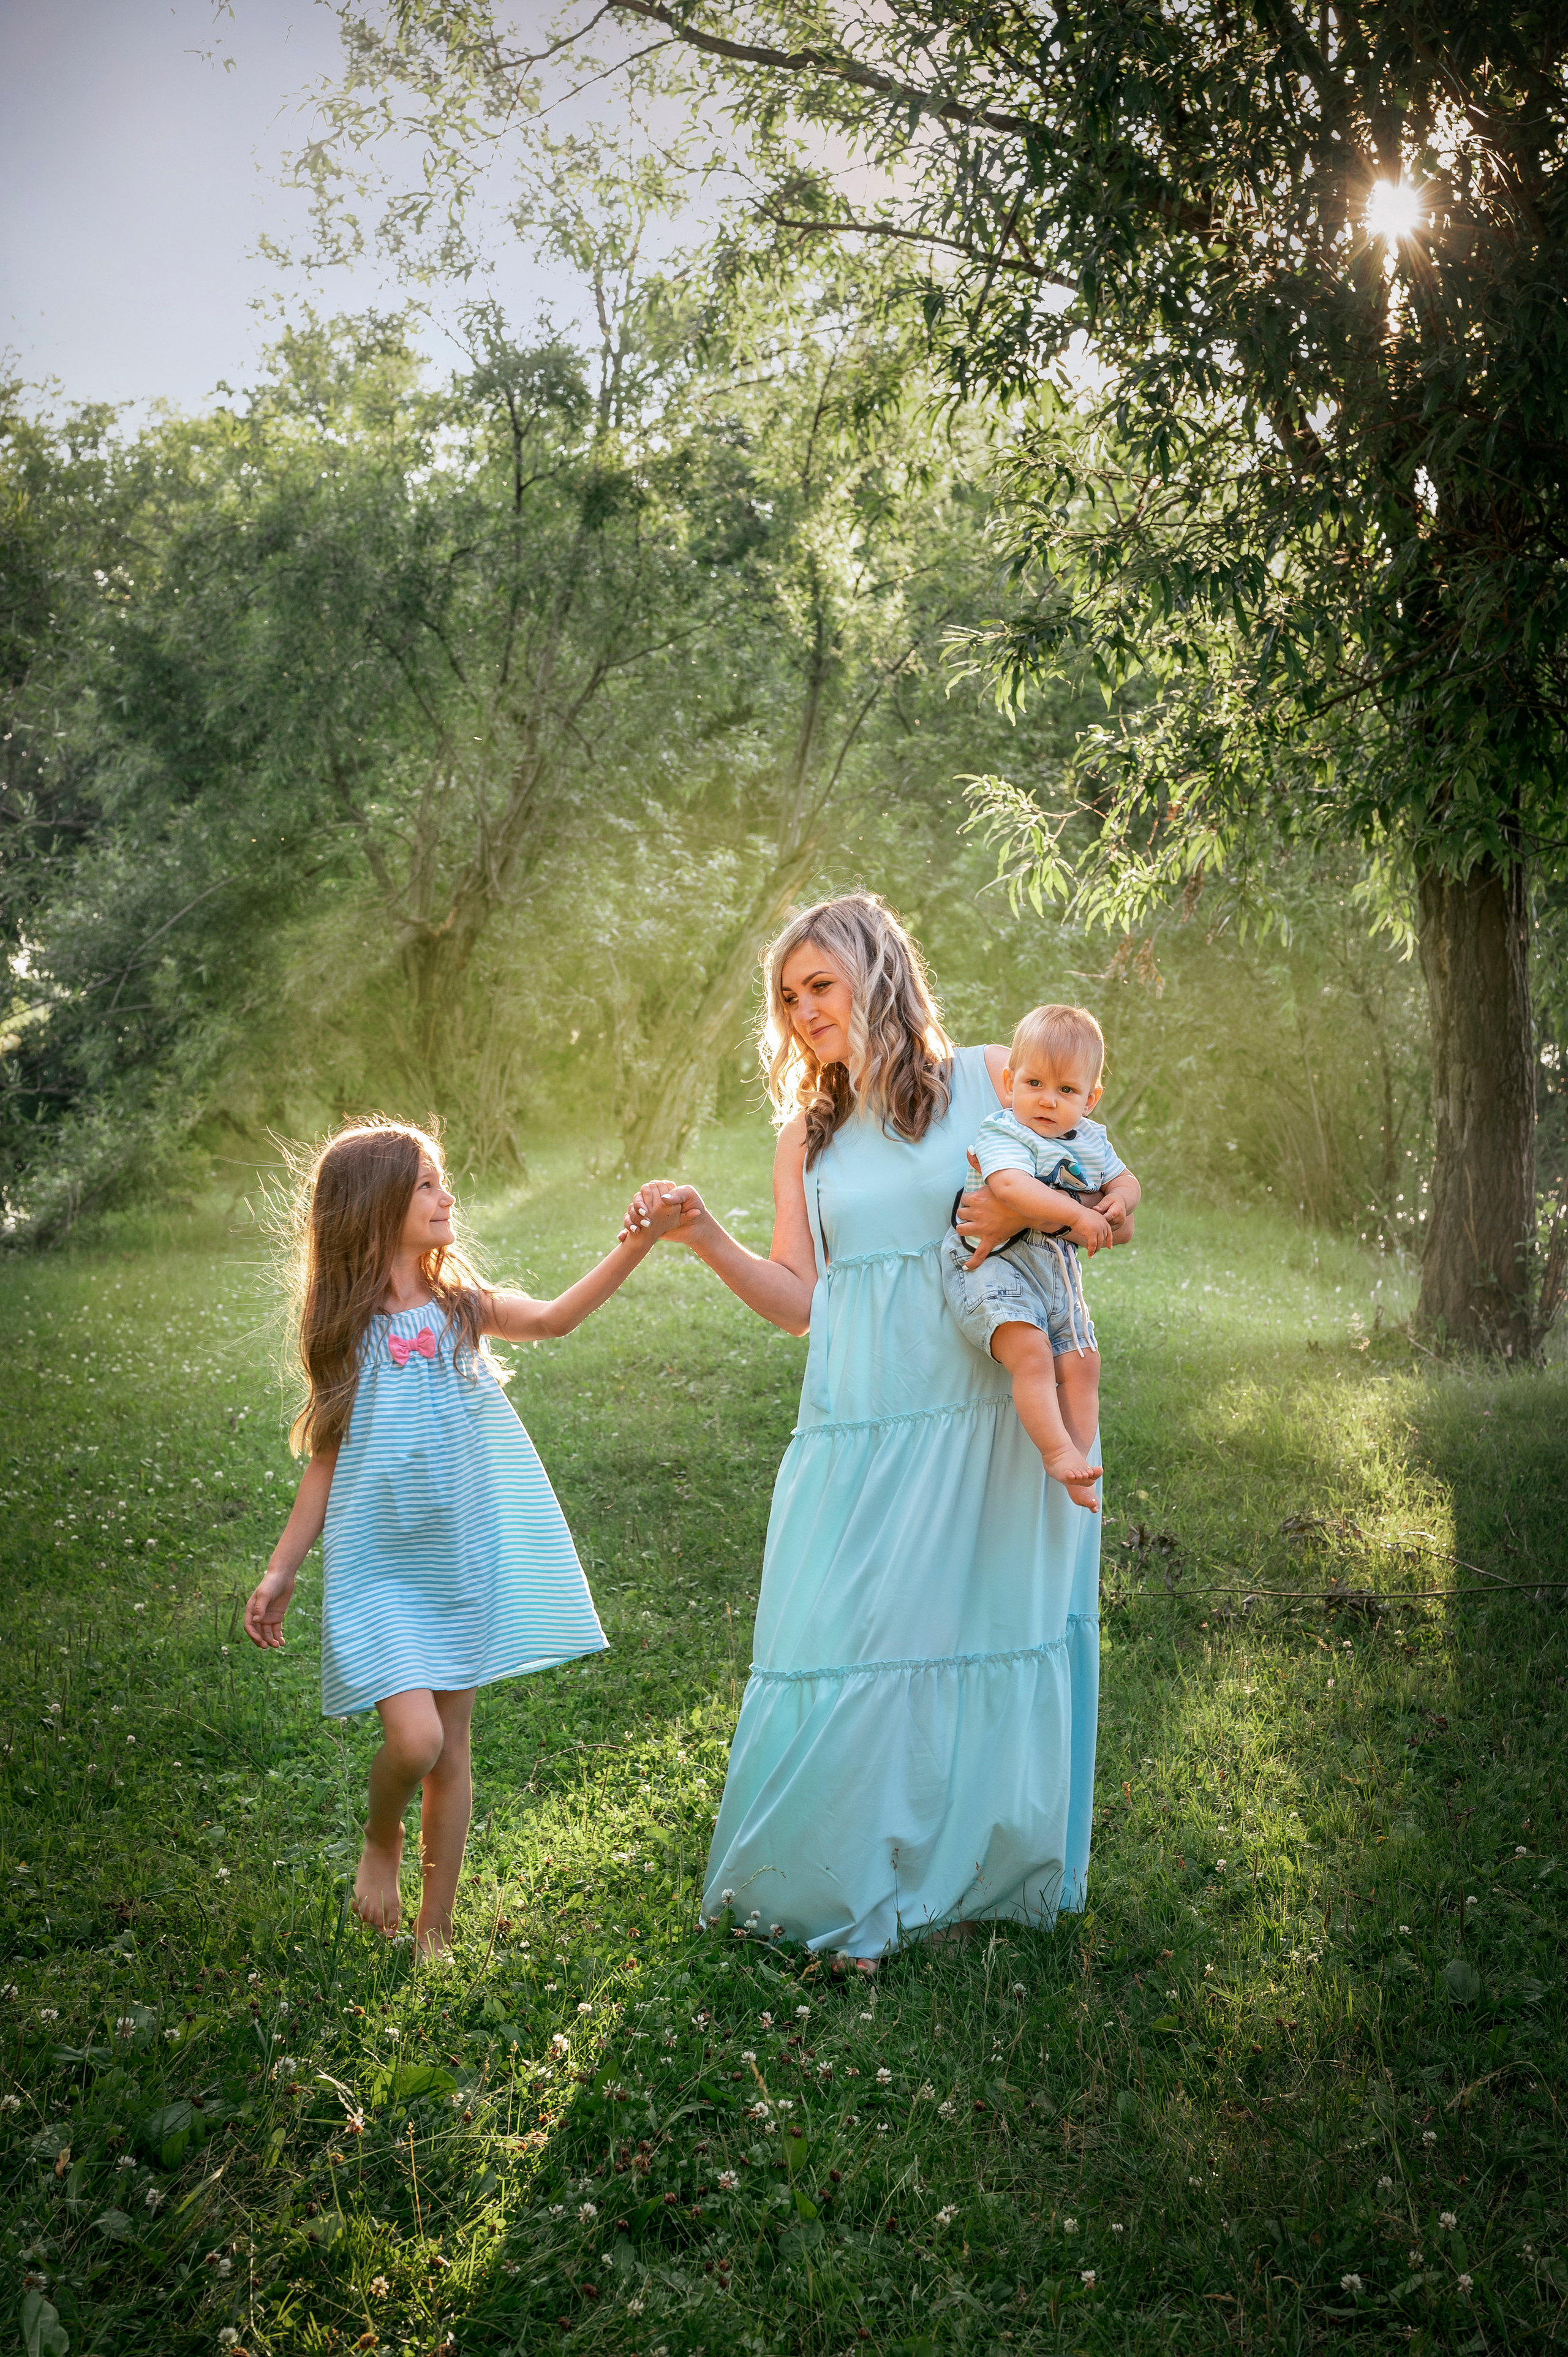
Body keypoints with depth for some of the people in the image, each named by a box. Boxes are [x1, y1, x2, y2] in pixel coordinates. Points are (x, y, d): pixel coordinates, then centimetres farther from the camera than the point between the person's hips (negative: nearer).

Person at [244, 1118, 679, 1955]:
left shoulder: (461, 1308, 1)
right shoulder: (346, 1333, -5)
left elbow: (556, 1316, -11)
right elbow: (327, 1462, 1)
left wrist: (638, 1242, -22)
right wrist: (280, 1572, 2)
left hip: (460, 1561, 3)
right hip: (380, 1569, -3)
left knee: (452, 1751, 9)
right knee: (414, 1736, -17)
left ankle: (434, 1929, 25)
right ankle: (380, 1843, 17)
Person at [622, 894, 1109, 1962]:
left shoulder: (988, 1079, 3)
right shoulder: (809, 1134, 13)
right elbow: (795, 1300, 8)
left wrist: (1027, 1210, -13)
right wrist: (705, 1236, -5)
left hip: (989, 1421, -2)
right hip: (861, 1432, 2)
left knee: (983, 1637, 5)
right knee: (844, 1647, 0)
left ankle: (964, 1875, 24)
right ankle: (847, 1886, 19)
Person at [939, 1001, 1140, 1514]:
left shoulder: (1091, 1141, 13)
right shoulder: (1002, 1133, -11)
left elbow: (1126, 1180, 24)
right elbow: (1012, 1187, -29)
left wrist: (1119, 1202, -2)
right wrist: (1078, 1214, -31)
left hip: (1057, 1273, 7)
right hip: (995, 1265, -7)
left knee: (1081, 1364, 1)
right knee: (1031, 1352, -24)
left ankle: (1072, 1460, 8)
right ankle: (1060, 1451, -19)